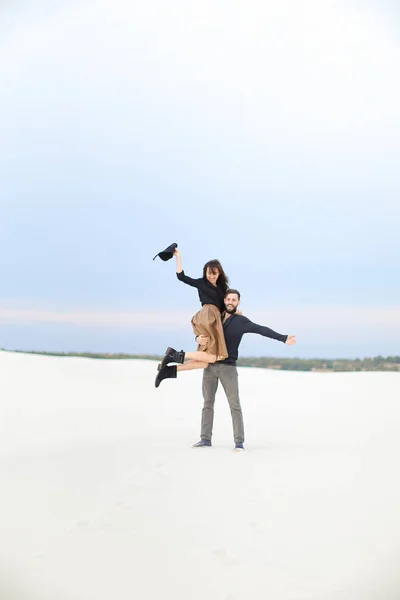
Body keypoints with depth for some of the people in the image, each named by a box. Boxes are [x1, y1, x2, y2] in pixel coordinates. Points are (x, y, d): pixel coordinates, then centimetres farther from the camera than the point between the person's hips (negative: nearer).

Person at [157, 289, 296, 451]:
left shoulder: (241, 321, -2)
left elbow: (262, 330, -10)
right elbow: (202, 332, 15)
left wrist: (283, 338, -20)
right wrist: (198, 338, -10)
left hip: (227, 367, -4)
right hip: (210, 366, 4)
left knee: (234, 405, -6)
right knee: (208, 403, 7)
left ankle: (239, 441, -6)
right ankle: (205, 438, 12)